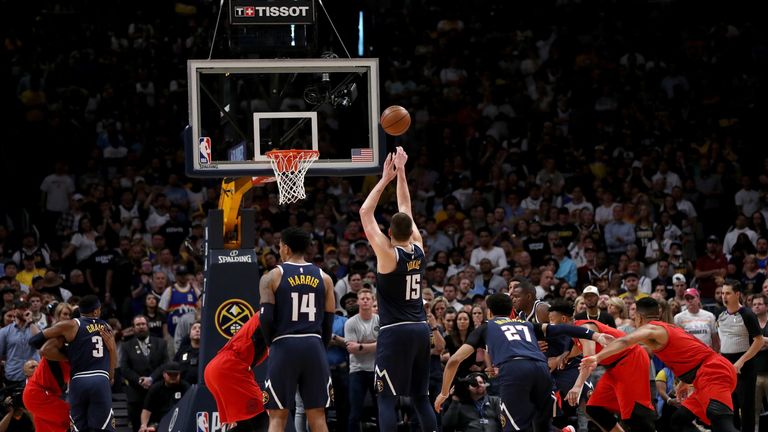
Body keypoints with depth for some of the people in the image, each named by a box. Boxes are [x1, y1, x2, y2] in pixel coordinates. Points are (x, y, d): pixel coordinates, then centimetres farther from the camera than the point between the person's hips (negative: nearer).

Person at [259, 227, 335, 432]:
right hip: (314, 346, 2)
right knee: (317, 415, 7)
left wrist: (271, 343, 9)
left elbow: (266, 317, -7)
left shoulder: (272, 277, 0)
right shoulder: (323, 278, 9)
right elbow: (329, 320, 9)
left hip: (284, 346, -2)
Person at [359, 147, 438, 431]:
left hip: (394, 332, -6)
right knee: (421, 398, 12)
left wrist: (386, 178, 0)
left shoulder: (388, 254, -11)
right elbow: (406, 210, 15)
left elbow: (365, 214, -6)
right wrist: (401, 172, 19)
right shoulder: (419, 249, 4)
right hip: (421, 330, 6)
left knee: (386, 398, -6)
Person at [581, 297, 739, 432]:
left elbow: (624, 342, -20)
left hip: (714, 374, -9)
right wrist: (685, 384, 45)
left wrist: (597, 357, -31)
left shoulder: (651, 329, -1)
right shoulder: (669, 329, 27)